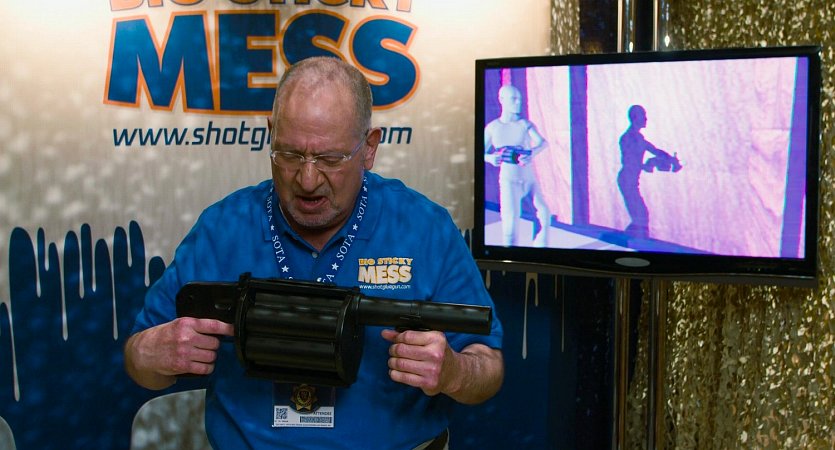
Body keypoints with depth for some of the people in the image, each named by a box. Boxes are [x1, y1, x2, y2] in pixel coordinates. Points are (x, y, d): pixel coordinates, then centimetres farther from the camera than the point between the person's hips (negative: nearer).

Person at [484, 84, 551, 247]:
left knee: (543, 213, 1)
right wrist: (490, 158, -24)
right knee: (511, 220, -10)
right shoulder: (492, 128, -3)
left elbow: (543, 142, -15)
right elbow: (482, 152, 0)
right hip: (509, 180, -3)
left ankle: (540, 247, 21)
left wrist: (532, 153, -37)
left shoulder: (525, 124, -2)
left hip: (530, 177, 3)